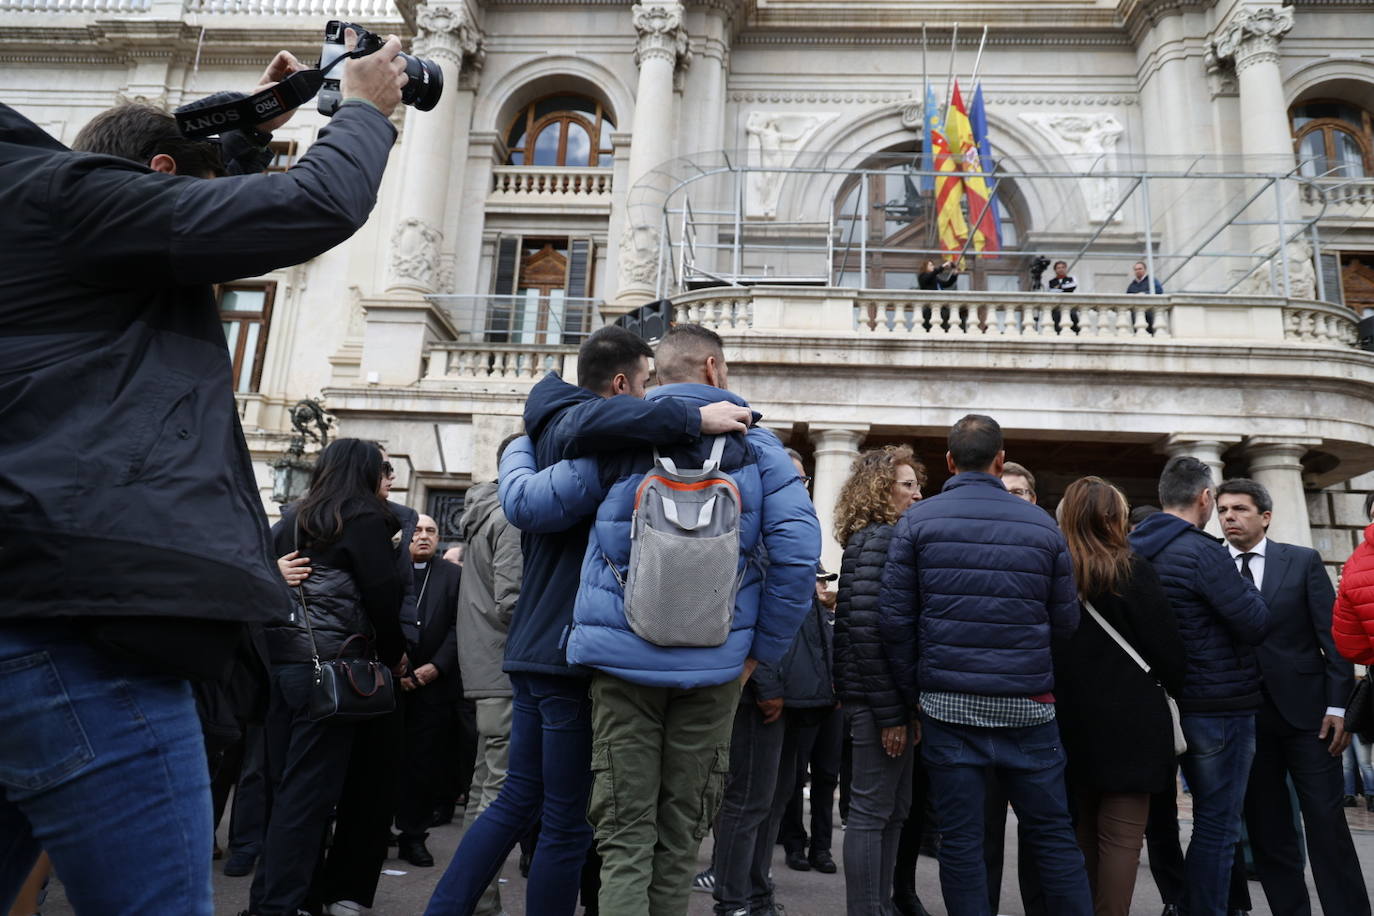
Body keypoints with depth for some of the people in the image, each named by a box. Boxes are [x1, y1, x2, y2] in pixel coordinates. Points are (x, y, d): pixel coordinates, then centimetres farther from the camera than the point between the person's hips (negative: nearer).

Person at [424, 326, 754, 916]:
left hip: (533, 646, 10)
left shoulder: (548, 431, 19)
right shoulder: (573, 427, -12)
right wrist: (693, 419, -33)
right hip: (571, 652, -10)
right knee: (568, 823, 3)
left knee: (519, 800, 18)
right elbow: (588, 422, -38)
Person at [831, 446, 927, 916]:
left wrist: (907, 706, 14)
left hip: (897, 697, 9)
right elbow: (866, 628, -20)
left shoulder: (888, 538, 16)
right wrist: (890, 712, -20)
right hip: (881, 698, -9)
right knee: (873, 811, 0)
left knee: (894, 810, 16)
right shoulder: (877, 540, -12)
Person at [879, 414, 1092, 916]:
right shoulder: (1042, 524, 2)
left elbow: (894, 620, -7)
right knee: (1053, 834, 14)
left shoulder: (917, 521, -3)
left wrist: (912, 691, 4)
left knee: (960, 840, 7)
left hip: (948, 704, -1)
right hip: (1027, 705, 2)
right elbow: (1066, 622, 4)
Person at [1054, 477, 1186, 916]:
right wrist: (1174, 686, 11)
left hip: (1069, 722, 5)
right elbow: (1167, 648, -8)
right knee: (1121, 835, 2)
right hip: (1129, 723, -4)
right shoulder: (1133, 572, -10)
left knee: (1081, 831, 17)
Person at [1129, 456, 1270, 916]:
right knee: (1217, 826, 2)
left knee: (1211, 816, 22)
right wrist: (1243, 587, 1)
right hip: (1221, 706, -8)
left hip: (1172, 702, 8)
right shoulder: (1202, 551, -19)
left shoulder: (1136, 549, 5)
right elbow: (1256, 625, -17)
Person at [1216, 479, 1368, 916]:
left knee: (1327, 822, 2)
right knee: (1266, 828, 9)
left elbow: (1332, 635, 0)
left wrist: (1338, 705, -6)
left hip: (1306, 709, -1)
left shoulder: (1303, 561, 3)